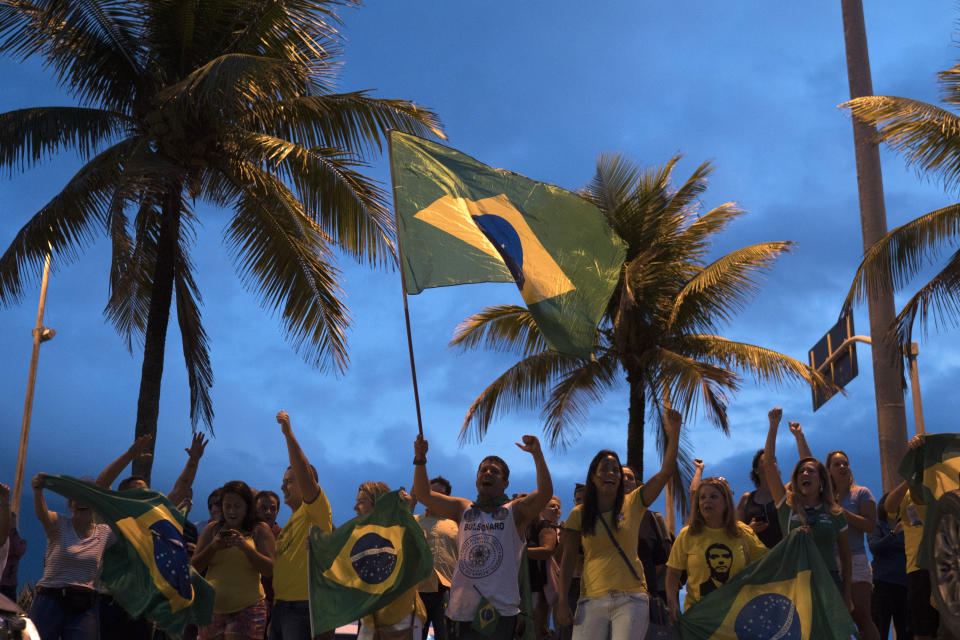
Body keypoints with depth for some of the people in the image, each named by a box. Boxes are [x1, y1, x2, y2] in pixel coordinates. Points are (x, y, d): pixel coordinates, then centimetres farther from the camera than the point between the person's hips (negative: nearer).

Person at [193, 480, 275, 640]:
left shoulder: (259, 530, 3)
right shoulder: (212, 530, 12)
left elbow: (269, 570, -5)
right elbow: (194, 566, 6)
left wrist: (246, 547, -19)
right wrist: (213, 547, -12)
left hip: (247, 608, -3)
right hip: (213, 607, 4)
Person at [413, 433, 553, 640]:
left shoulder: (515, 511, 4)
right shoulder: (463, 509, 12)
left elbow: (545, 492, -12)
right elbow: (424, 495, 5)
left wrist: (537, 454, -20)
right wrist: (420, 460, -8)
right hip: (462, 611, 3)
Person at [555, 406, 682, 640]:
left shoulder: (633, 504, 6)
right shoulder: (578, 514, 6)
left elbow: (667, 471, -2)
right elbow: (567, 559, 6)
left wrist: (673, 433, -12)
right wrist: (562, 600, -1)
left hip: (631, 598, 0)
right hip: (592, 600, 1)